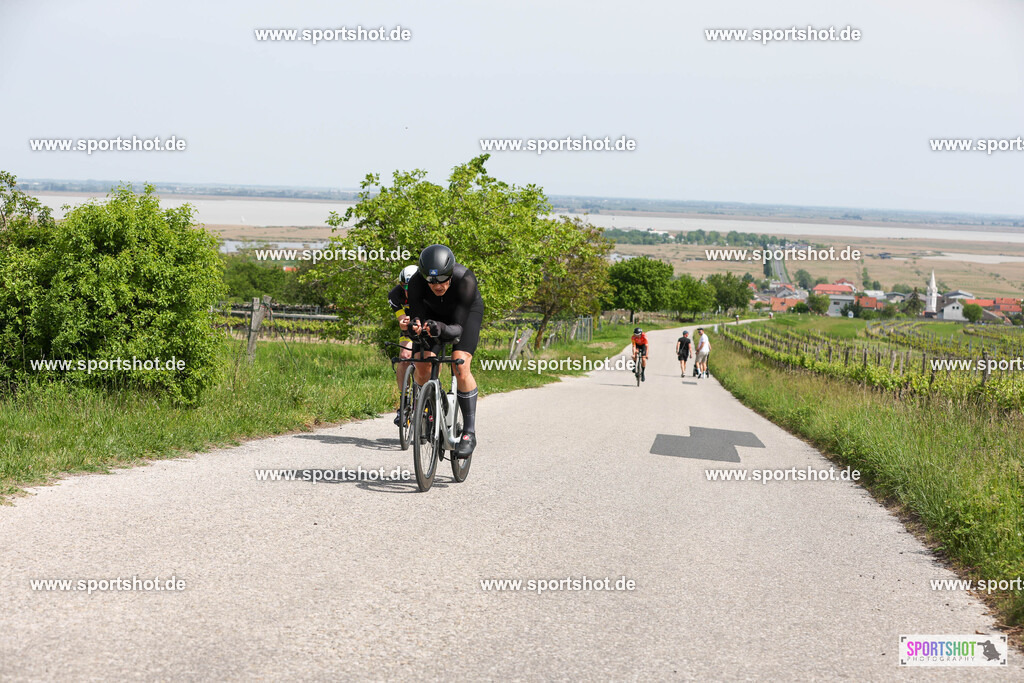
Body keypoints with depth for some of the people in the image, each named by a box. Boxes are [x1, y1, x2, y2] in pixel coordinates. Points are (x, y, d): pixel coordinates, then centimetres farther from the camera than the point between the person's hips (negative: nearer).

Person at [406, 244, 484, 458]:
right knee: (422, 367, -14)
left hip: (468, 312, -3)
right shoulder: (417, 282, -33)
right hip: (436, 313, 3)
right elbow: (417, 315, -28)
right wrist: (415, 325, -52)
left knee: (460, 368, -22)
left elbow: (458, 327, -39)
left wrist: (441, 329, -60)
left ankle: (469, 432, -15)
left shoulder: (465, 280, -40)